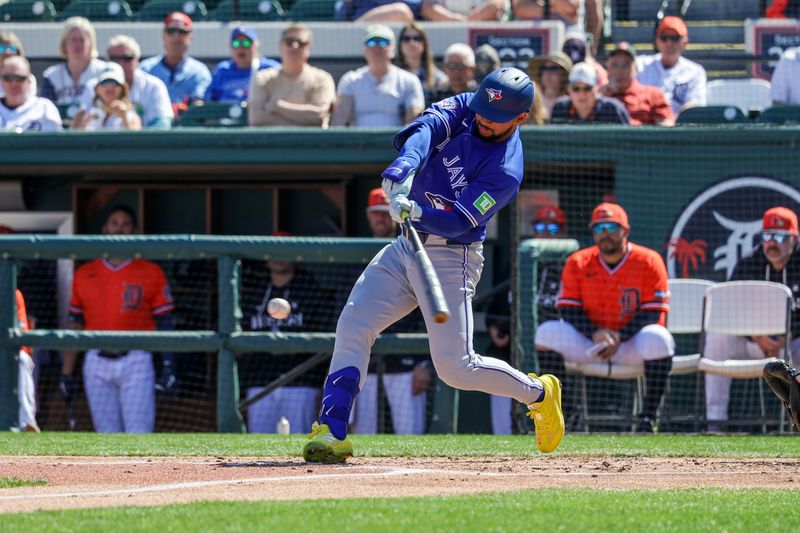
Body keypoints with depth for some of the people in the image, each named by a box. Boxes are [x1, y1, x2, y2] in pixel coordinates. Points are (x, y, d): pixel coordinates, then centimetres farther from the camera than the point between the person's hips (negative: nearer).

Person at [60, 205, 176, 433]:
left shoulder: (151, 272, 4)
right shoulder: (84, 274, 11)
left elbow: (165, 322, 3)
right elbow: (74, 324, 13)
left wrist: (167, 363, -9)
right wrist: (66, 373, 9)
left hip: (135, 362, -3)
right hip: (97, 363, 3)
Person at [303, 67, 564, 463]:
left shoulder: (506, 172, -17)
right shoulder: (463, 109, -1)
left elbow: (459, 222, -25)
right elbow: (425, 128, -20)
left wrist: (418, 212, -43)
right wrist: (403, 168, -39)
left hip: (450, 258, -6)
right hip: (407, 246, 6)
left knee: (456, 367, -10)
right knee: (352, 326, -8)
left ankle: (538, 393, 16)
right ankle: (331, 431, -8)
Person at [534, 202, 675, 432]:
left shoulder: (649, 262, -7)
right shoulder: (578, 263, 1)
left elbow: (652, 314, -12)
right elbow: (569, 310, -3)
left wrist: (619, 337, -26)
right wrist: (595, 333, -22)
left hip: (631, 342, -2)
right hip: (588, 343, 2)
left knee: (658, 339, -35)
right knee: (548, 332, -23)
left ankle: (648, 416, -22)